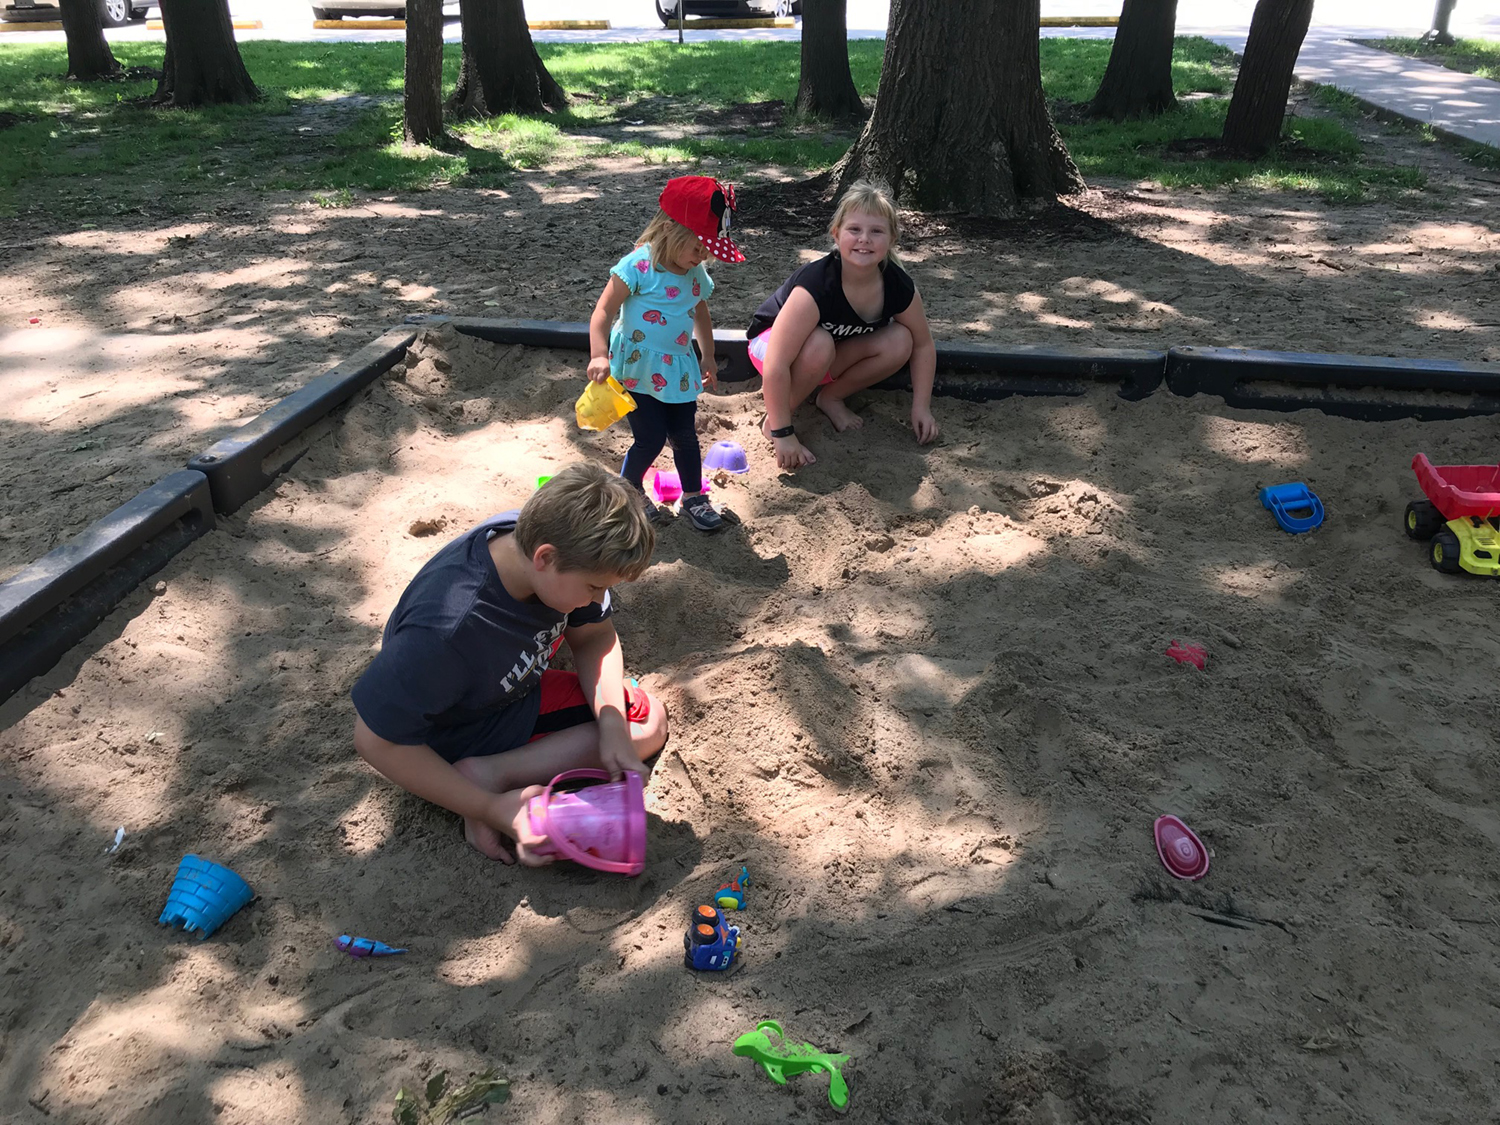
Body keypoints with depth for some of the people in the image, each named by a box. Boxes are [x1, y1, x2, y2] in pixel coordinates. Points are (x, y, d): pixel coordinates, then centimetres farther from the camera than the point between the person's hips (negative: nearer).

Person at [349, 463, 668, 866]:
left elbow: (594, 636, -5)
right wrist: (492, 810, -30)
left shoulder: (545, 539, -22)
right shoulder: (446, 629, -42)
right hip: (460, 739, -8)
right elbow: (376, 740, -31)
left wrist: (612, 723, -22)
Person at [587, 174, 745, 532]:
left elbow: (701, 315, 21)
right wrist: (599, 356, -31)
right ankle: (628, 491, 22)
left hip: (678, 369, 6)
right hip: (638, 369, -6)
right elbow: (604, 311, -20)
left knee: (685, 435, 10)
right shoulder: (638, 266, -18)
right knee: (651, 439, -3)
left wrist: (707, 358, 26)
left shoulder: (696, 274, 3)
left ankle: (693, 496, 27)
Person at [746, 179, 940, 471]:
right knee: (819, 344, -38)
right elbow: (776, 366, -39)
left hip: (834, 352, 5)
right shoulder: (815, 285, -37)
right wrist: (783, 435, -35)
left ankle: (831, 398, 2)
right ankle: (774, 419, -14)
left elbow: (923, 345, -4)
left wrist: (921, 408, -8)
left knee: (899, 341, -19)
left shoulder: (900, 286, -21)